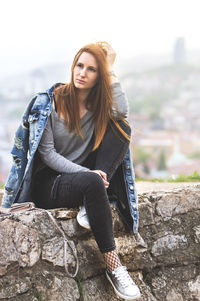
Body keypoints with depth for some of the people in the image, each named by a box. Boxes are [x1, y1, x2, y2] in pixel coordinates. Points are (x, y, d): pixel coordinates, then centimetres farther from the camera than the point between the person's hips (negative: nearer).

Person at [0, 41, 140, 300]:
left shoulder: (98, 104, 6)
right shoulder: (48, 103, -6)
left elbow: (122, 110, -19)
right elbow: (46, 153, -12)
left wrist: (110, 68, -13)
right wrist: (87, 173, -24)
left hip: (81, 173, 5)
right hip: (47, 183, -5)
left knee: (120, 128, -14)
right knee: (91, 183, -39)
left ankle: (90, 206, -24)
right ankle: (112, 265, -34)